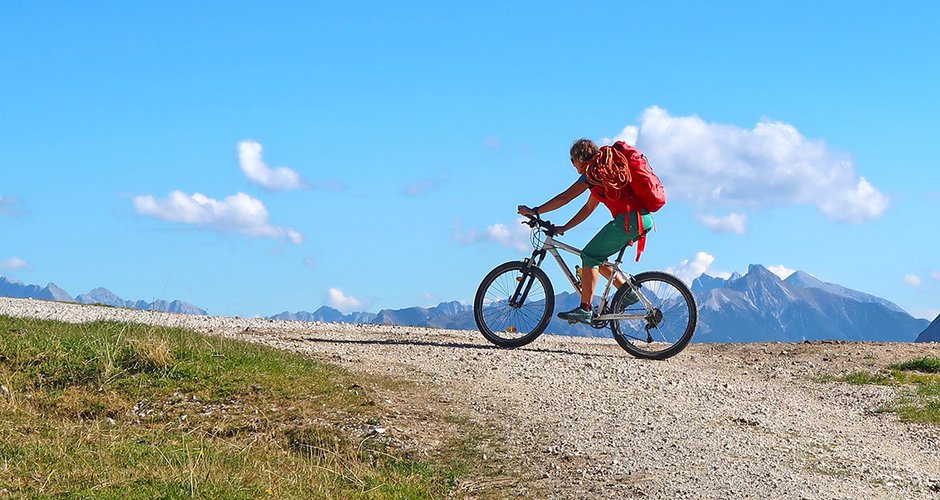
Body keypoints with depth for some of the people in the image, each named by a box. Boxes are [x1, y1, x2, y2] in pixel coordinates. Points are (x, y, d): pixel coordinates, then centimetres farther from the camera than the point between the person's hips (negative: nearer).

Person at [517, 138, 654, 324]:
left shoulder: (593, 171, -3)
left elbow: (565, 198, -7)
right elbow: (588, 208, 27)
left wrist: (534, 211, -3)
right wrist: (564, 228, 24)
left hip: (630, 219, -9)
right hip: (642, 220, 9)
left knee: (590, 255, -7)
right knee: (596, 257, 15)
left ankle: (585, 309, -12)